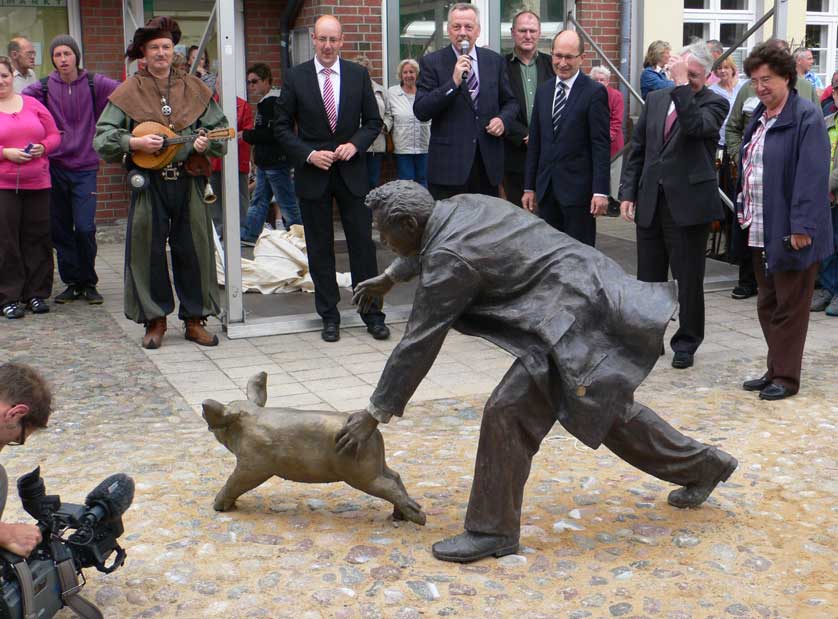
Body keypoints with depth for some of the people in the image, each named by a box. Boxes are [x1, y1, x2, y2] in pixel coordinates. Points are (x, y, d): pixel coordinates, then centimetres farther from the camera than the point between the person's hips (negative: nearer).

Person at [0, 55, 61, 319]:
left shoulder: (32, 104, 10)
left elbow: (54, 135, 13)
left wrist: (43, 147, -7)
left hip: (38, 184, 3)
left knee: (38, 239, 7)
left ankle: (37, 293, 16)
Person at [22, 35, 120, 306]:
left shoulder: (93, 83, 0)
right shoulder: (44, 87, 3)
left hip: (85, 167, -2)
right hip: (54, 166, 2)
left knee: (85, 228, -10)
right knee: (60, 230, 6)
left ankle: (88, 283, 9)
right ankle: (71, 283, 20)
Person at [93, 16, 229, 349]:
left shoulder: (193, 88, 9)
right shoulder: (130, 91, 3)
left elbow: (220, 129, 9)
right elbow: (103, 137, -1)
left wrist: (205, 144, -11)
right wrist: (134, 143, -17)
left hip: (188, 181, 2)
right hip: (148, 181, -1)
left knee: (195, 249, 4)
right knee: (148, 250, 2)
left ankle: (194, 319, 15)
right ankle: (155, 320, 14)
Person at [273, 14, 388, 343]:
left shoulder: (358, 75, 4)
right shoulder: (295, 77, 0)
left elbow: (373, 121, 8)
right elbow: (282, 127, 1)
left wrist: (355, 144, -10)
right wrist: (309, 154, -12)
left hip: (352, 170, 1)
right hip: (312, 173, 0)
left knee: (362, 243, 1)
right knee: (320, 248, 5)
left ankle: (372, 314, 11)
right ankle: (329, 317, 15)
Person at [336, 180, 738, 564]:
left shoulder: (449, 260, -20)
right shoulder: (457, 207, 6)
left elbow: (418, 344, -16)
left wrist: (376, 414, -8)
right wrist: (391, 277, 43)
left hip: (574, 316, -11)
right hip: (591, 297, 11)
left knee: (510, 411, -11)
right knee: (607, 407, 24)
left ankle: (492, 530, 1)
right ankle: (703, 466, 41)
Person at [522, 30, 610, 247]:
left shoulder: (595, 92, -6)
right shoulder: (543, 91, 12)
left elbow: (601, 145, -9)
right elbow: (535, 142, 14)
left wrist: (601, 191, -15)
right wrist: (529, 187, 12)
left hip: (578, 188, -5)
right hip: (546, 188, 5)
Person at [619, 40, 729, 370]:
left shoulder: (714, 103, -3)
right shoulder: (656, 99, 12)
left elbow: (696, 126, -26)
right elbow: (637, 149, 13)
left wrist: (682, 85, -21)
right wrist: (627, 192, 6)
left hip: (689, 203, -5)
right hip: (650, 203, 5)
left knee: (689, 279, 4)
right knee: (648, 277, 12)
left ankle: (686, 342, 17)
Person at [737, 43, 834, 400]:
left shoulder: (807, 118, -13)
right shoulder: (759, 117, 14)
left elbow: (812, 176, -19)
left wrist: (802, 226, -24)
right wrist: (744, 210, 15)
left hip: (790, 232, -9)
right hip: (760, 230, 9)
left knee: (789, 307, 2)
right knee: (767, 304, 16)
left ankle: (786, 377, 12)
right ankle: (775, 370, 27)